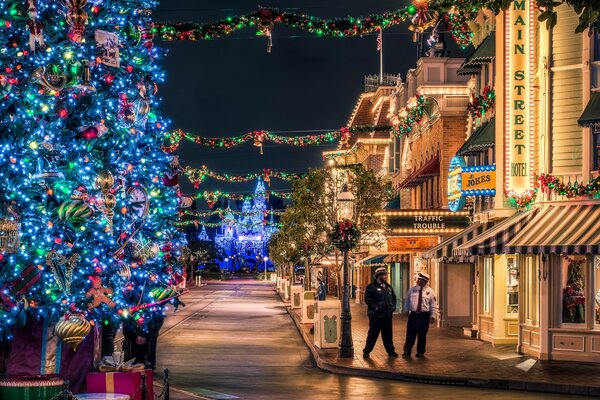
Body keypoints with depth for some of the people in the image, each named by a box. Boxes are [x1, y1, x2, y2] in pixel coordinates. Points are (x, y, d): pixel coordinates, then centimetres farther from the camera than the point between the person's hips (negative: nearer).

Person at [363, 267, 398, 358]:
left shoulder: (388, 287, 15)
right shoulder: (371, 287, -8)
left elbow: (393, 298, 24)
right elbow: (367, 299, -16)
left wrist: (393, 306, 8)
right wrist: (376, 307, -20)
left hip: (387, 315, 6)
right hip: (376, 315, -6)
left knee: (388, 335, 12)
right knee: (373, 334, 1)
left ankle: (391, 351, 21)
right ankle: (366, 351, 11)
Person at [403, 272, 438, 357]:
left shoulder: (430, 291, 0)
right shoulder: (412, 290, 6)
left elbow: (433, 305, 0)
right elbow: (407, 301, 15)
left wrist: (433, 316, -5)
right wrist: (406, 311, 8)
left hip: (424, 315, -1)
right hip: (413, 314, 1)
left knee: (422, 335, 6)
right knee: (410, 334, 0)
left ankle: (420, 352, 18)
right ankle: (407, 351, 11)